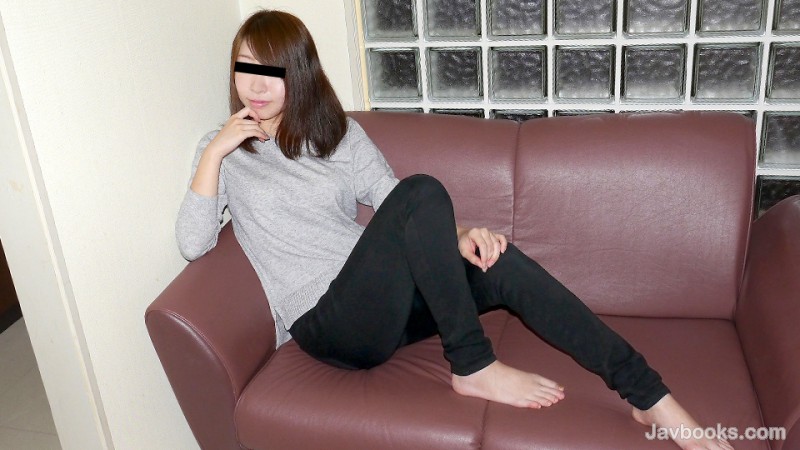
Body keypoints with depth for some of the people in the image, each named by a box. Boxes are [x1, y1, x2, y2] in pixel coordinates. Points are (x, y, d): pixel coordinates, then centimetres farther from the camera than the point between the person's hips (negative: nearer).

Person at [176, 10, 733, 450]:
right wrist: (214, 152, -13)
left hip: (386, 301, 4)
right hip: (327, 321, -4)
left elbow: (393, 203, 7)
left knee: (500, 263, -24)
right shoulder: (223, 150, 6)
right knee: (422, 189, -28)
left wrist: (455, 236, -12)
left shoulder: (338, 132, 13)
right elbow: (193, 244, -5)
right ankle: (474, 367, -21)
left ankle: (651, 397, -18)